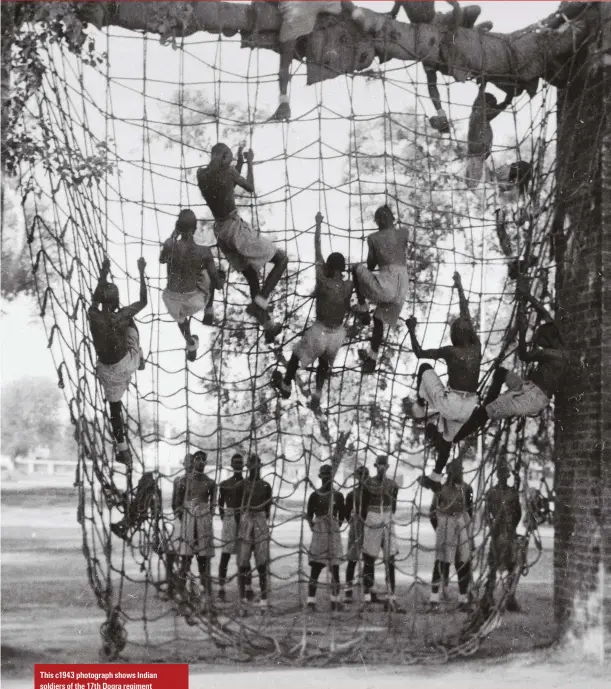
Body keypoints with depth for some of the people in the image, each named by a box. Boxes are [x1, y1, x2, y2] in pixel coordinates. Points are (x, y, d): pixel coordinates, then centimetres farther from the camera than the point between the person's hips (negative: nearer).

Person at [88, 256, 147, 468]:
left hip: (107, 369, 2)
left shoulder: (93, 315, -16)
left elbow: (95, 299, 8)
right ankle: (140, 361, 48)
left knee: (114, 407, 18)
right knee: (131, 324, 23)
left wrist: (103, 274, 19)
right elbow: (143, 301, -9)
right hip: (126, 364, -2)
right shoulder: (121, 316, -24)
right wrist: (141, 273, -2)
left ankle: (123, 450, 22)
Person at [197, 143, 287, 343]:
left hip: (220, 232, 7)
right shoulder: (229, 172, -14)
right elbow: (251, 188, 4)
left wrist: (240, 162, 24)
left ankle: (268, 326, 23)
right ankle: (260, 302, -9)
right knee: (282, 259, 5)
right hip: (236, 229, -7)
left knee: (253, 279, 20)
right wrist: (249, 163, 17)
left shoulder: (201, 174, 4)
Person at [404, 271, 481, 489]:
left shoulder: (451, 352, -15)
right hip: (468, 406, 5)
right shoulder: (477, 347, -2)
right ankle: (436, 477, 30)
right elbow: (466, 313, 8)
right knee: (446, 437, 25)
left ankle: (419, 408, 21)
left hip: (450, 403, -5)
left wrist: (412, 330, 3)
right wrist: (460, 286, 18)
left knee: (425, 369, 15)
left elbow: (420, 353, -6)